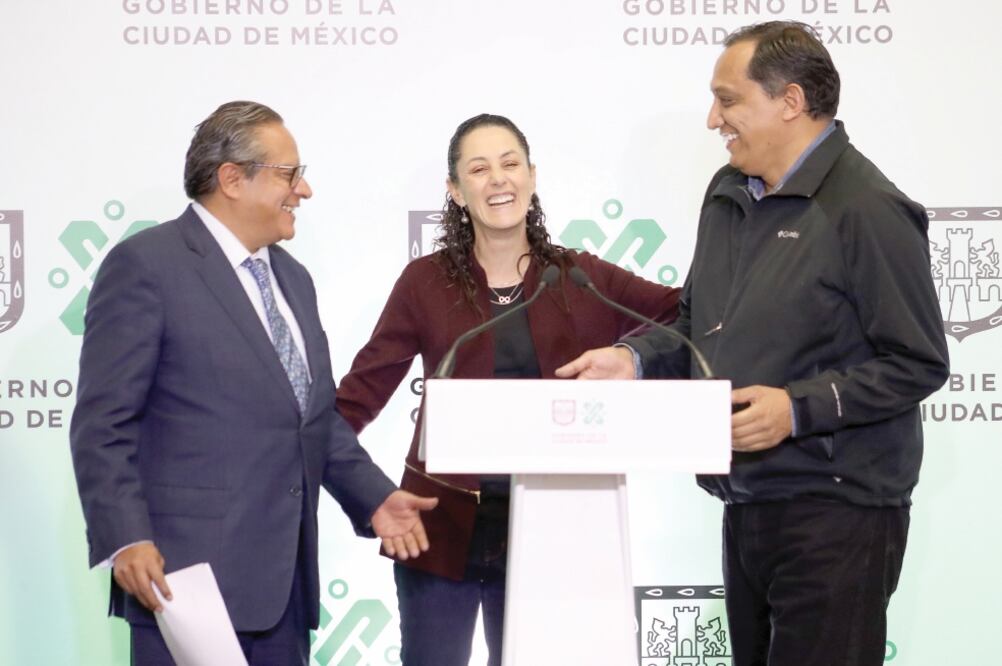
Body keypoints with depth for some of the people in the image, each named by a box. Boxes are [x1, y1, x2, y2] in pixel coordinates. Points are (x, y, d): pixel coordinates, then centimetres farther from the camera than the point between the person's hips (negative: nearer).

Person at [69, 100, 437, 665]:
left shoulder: (294, 279, 20)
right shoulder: (146, 265, -6)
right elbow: (102, 424, -11)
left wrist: (375, 496, 9)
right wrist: (126, 540, -21)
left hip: (284, 579, 8)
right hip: (188, 574, -7)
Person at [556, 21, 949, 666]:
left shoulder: (866, 210, -14)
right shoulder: (728, 195, 12)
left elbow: (918, 364, -15)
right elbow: (697, 323, 22)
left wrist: (798, 408, -22)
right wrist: (635, 358, 3)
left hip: (835, 515, -8)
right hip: (747, 508, 8)